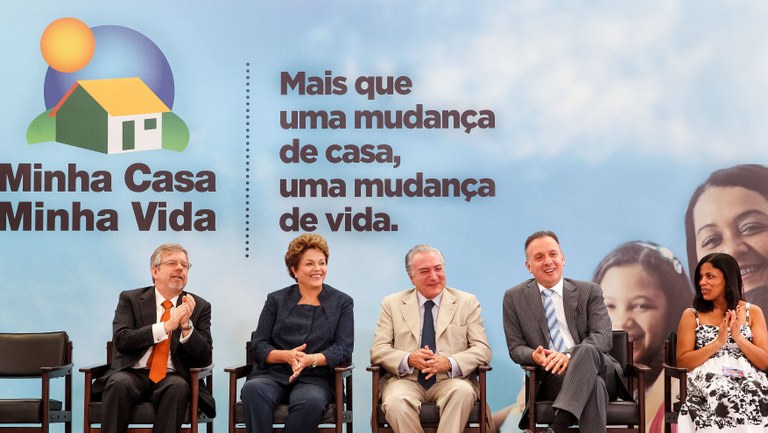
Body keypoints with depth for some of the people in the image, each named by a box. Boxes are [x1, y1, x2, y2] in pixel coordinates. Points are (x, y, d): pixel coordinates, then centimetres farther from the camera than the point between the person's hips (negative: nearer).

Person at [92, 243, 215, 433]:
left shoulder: (199, 306, 8)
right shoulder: (130, 299, 7)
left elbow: (205, 358, 1)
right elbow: (121, 340, -9)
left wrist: (187, 326, -16)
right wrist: (166, 326, -19)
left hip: (172, 379, 1)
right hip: (133, 375, 0)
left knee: (178, 386, -33)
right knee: (120, 382, -34)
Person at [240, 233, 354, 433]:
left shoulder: (342, 302, 13)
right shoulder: (276, 300, 15)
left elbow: (343, 348, 2)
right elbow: (258, 346, 8)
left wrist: (311, 359, -17)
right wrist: (287, 356, -13)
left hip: (315, 378, -1)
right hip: (273, 375, 1)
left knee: (311, 401, -38)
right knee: (252, 390, -35)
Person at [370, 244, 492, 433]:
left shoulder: (467, 302, 10)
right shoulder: (392, 304, 12)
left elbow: (482, 349, 3)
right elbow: (378, 350, 5)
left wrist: (449, 363, -17)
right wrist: (409, 359, -16)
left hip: (450, 380, 0)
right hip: (406, 380, 0)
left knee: (463, 391, -35)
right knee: (395, 402, -34)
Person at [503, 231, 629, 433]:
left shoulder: (589, 291, 8)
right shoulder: (514, 298, 10)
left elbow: (604, 337, -4)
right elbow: (516, 348, 9)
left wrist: (570, 356, -24)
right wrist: (534, 356, -18)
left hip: (600, 370, 1)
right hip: (553, 376, -1)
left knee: (586, 351, -38)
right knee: (593, 385, -38)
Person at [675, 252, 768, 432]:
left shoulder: (752, 312, 14)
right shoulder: (692, 315, 11)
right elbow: (682, 363, 2)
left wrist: (738, 337, -8)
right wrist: (718, 342, -9)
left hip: (747, 376, 1)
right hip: (707, 377, -1)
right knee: (724, 396, -37)